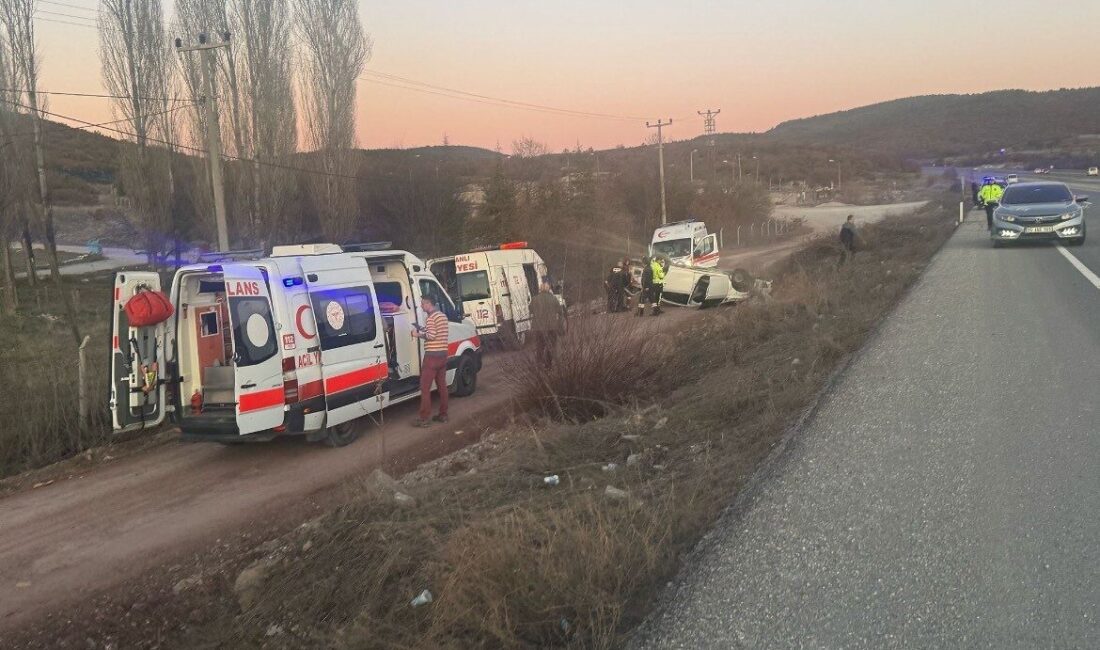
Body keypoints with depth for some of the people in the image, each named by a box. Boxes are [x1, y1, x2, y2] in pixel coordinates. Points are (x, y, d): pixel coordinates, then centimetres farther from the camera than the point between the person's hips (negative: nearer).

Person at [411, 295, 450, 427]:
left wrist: (418, 334, -7)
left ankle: (425, 418, -4)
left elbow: (431, 336, -21)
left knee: (425, 387, -4)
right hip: (443, 354, 9)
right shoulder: (442, 315, 15)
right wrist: (424, 329, 13)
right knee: (442, 385, 14)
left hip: (432, 355, -9)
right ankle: (443, 415, 18)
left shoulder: (431, 317, -13)